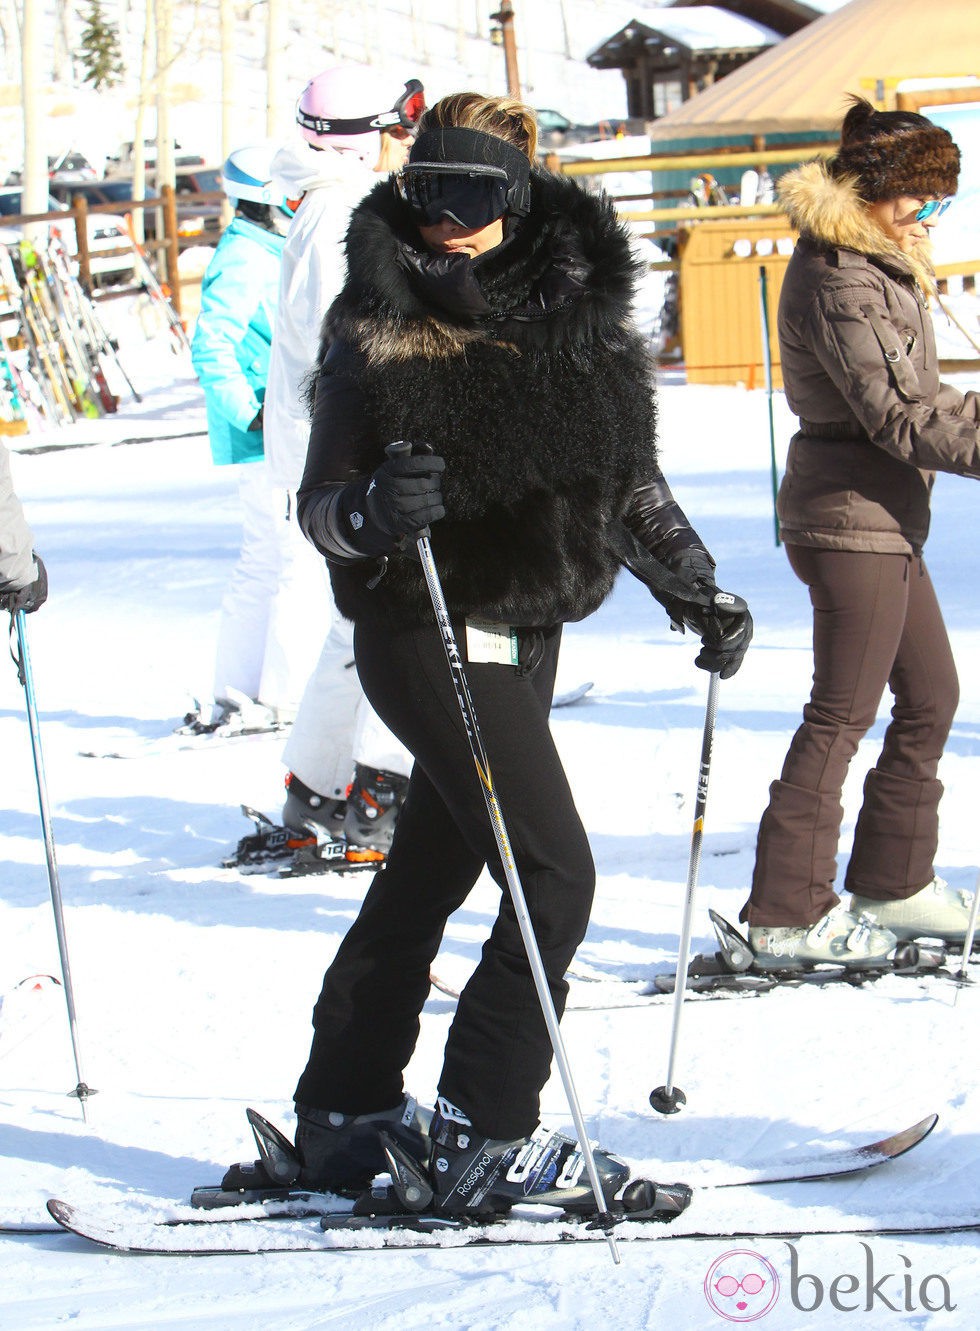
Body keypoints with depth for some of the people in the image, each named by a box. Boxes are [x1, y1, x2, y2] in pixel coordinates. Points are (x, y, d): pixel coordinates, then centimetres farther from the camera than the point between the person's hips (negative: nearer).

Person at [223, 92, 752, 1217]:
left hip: (525, 633, 7)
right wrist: (373, 511, -32)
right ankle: (483, 1139, -3)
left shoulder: (578, 316, 4)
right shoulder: (375, 336, -10)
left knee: (428, 872, 15)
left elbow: (630, 480, 15)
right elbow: (320, 505, -11)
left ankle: (344, 1118, 28)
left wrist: (695, 588, 9)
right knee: (555, 876, -12)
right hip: (429, 631, -7)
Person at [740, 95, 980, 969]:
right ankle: (788, 914, 0)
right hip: (852, 515, -10)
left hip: (887, 521, 10)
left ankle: (893, 882, 25)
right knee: (843, 715, -5)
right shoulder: (839, 280, -18)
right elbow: (895, 413, -24)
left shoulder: (878, 265, 14)